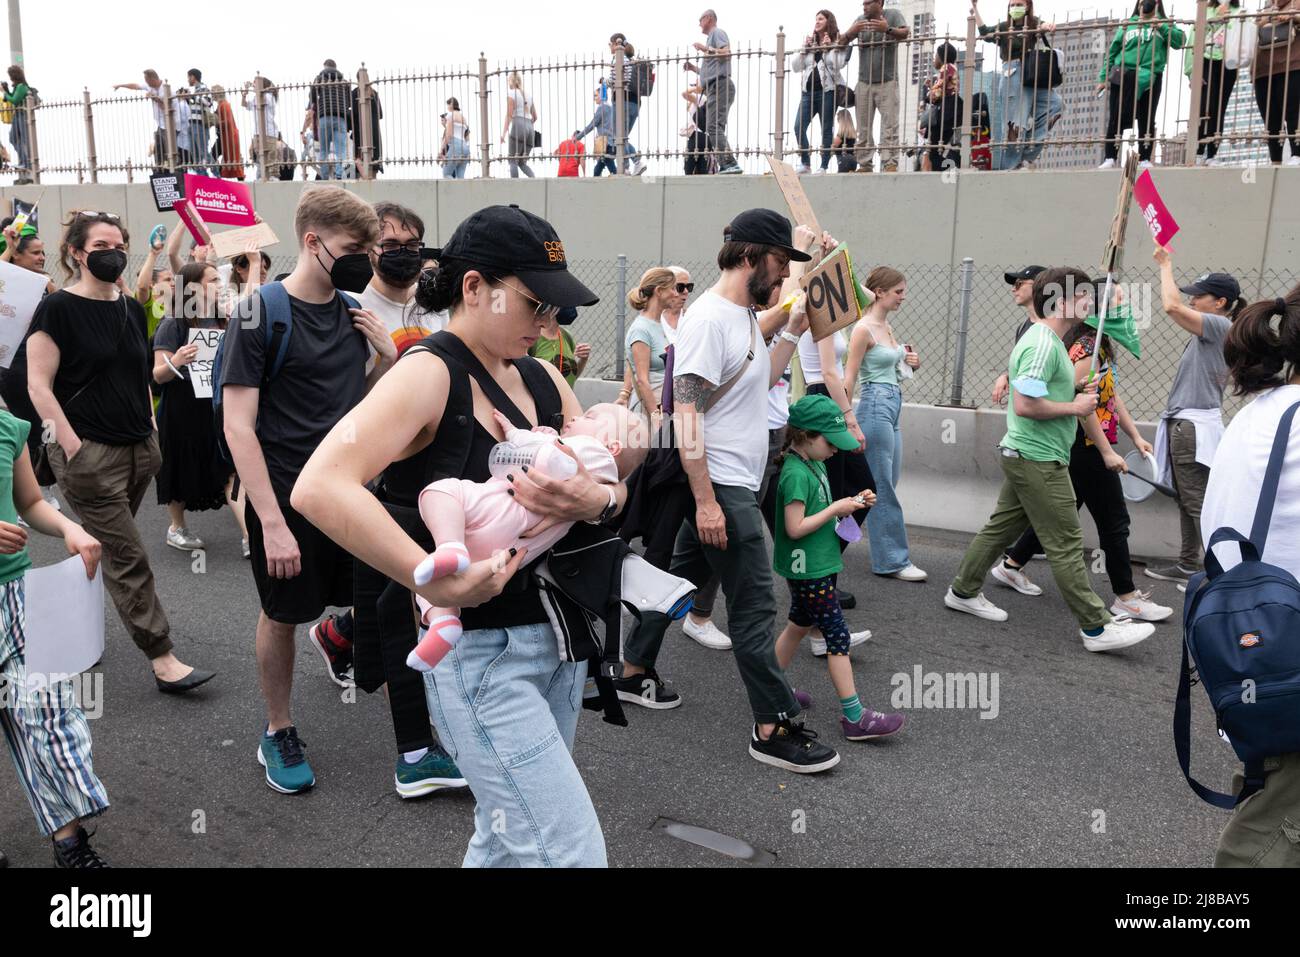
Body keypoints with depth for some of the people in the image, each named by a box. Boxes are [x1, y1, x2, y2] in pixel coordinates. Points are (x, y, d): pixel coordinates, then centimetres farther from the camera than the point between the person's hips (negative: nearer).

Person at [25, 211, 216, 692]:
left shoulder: (131, 309, 11)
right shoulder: (58, 308, -8)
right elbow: (39, 385, -10)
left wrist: (152, 430, 14)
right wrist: (73, 447, -16)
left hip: (139, 449, 7)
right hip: (89, 453, -7)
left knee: (102, 548, 17)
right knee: (128, 559, -6)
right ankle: (164, 662, -4)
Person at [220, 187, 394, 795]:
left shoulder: (353, 311, 4)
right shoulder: (262, 313, -13)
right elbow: (238, 427, -16)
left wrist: (387, 356, -6)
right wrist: (272, 523, -21)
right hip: (287, 497, -5)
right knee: (282, 615, 11)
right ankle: (278, 734, 31)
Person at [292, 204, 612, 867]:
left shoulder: (541, 377, 9)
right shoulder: (430, 372, -15)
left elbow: (616, 481, 8)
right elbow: (319, 488, -28)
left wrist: (597, 500, -15)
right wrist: (436, 583, -31)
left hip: (558, 635, 8)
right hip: (480, 653, -8)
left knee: (506, 839, 21)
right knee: (572, 853, -6)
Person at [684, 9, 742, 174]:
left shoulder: (718, 32, 3)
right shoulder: (711, 37, 30)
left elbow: (727, 53, -16)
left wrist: (705, 48, -12)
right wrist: (693, 68, 24)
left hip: (720, 85, -10)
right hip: (713, 88, 10)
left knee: (714, 127, -21)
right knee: (713, 128, 5)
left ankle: (729, 164, -29)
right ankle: (727, 166, 1)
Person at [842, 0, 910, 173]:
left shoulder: (892, 15, 4)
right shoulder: (860, 20, 13)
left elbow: (905, 33, -8)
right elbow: (842, 40, 7)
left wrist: (888, 29, -27)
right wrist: (852, 31, -16)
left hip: (887, 82, -4)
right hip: (864, 82, 4)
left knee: (889, 126, -10)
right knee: (863, 128, 2)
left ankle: (890, 164, -14)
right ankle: (865, 165, 5)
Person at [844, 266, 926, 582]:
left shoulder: (887, 327, 14)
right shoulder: (864, 329, -11)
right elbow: (849, 378, -13)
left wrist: (911, 363, 5)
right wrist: (851, 422, -17)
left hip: (893, 407, 9)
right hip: (875, 406, -9)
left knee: (885, 485, 13)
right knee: (884, 490, -3)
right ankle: (893, 560, 4)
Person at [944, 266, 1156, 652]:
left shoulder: (1047, 340, 15)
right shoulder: (1043, 345, -19)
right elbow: (1025, 405, -26)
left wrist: (1074, 389, 11)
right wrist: (1075, 406, -16)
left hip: (1023, 457, 11)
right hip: (1038, 460, -11)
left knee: (1002, 526, 17)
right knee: (1066, 544, -4)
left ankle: (963, 592, 27)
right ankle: (1096, 627, 2)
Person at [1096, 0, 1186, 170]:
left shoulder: (1164, 24, 12)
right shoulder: (1127, 24, 12)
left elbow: (1180, 41, -4)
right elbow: (1112, 51, 10)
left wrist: (1161, 27, -13)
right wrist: (1103, 77, 2)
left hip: (1150, 79, 0)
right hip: (1124, 76, 0)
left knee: (1147, 120, 1)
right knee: (1116, 119, -3)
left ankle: (1145, 159, 6)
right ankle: (1110, 158, 2)